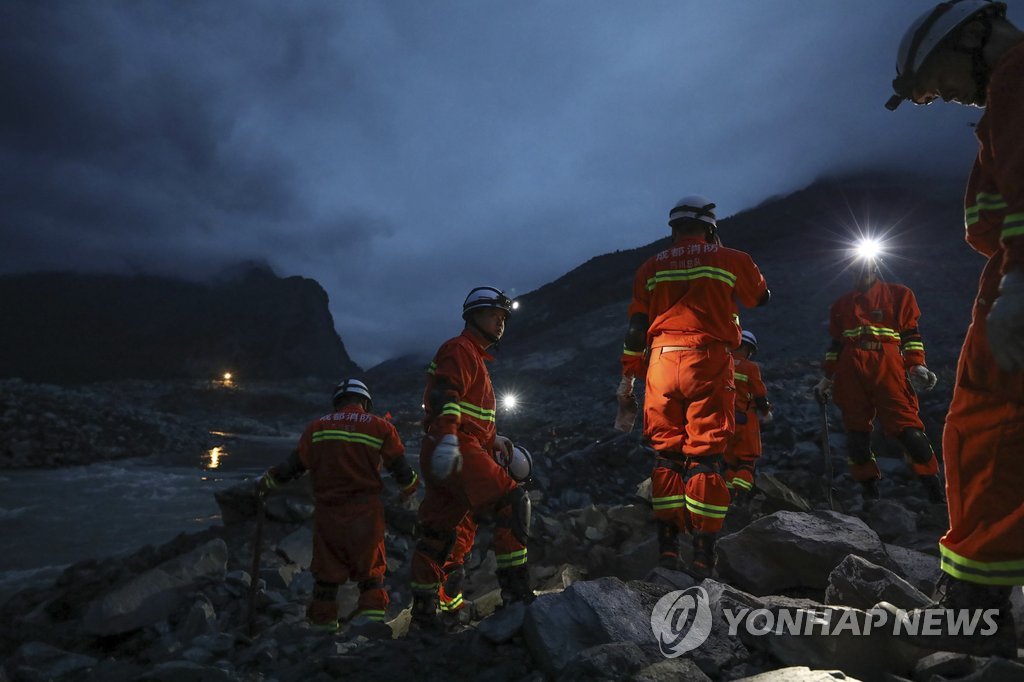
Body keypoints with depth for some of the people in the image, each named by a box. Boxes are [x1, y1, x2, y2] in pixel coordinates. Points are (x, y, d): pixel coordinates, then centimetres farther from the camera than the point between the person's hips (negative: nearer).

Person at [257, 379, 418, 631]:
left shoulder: (317, 427, 5)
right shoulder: (381, 427, 1)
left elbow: (295, 464, 5)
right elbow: (402, 470, 2)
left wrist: (267, 482, 22)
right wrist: (408, 490, 22)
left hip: (328, 511, 2)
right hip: (366, 511, -1)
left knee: (327, 569, 15)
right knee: (371, 568, 12)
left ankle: (323, 621, 23)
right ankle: (372, 613, 5)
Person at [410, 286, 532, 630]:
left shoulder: (474, 356, 29)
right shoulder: (460, 349, -3)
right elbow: (445, 395, -20)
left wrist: (494, 440, 22)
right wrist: (447, 438, -32)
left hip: (454, 453, 10)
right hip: (454, 451, -10)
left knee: (443, 533, 11)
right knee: (511, 501, -15)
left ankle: (424, 608, 18)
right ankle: (516, 589, -14)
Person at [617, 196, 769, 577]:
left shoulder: (651, 268, 12)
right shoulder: (730, 260, 8)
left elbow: (636, 326, 9)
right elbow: (761, 297, 25)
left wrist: (628, 376, 14)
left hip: (662, 363, 2)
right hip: (709, 364, -2)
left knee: (667, 454, 9)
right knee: (705, 456, 0)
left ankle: (667, 546, 9)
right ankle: (703, 553, 1)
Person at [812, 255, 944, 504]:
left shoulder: (898, 294, 15)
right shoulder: (842, 304, 23)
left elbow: (911, 333, 9)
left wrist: (917, 365, -3)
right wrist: (827, 378, 18)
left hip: (887, 365, -3)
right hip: (850, 371, 3)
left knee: (906, 425, -15)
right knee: (856, 431, 0)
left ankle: (936, 492, -5)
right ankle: (869, 492, 8)